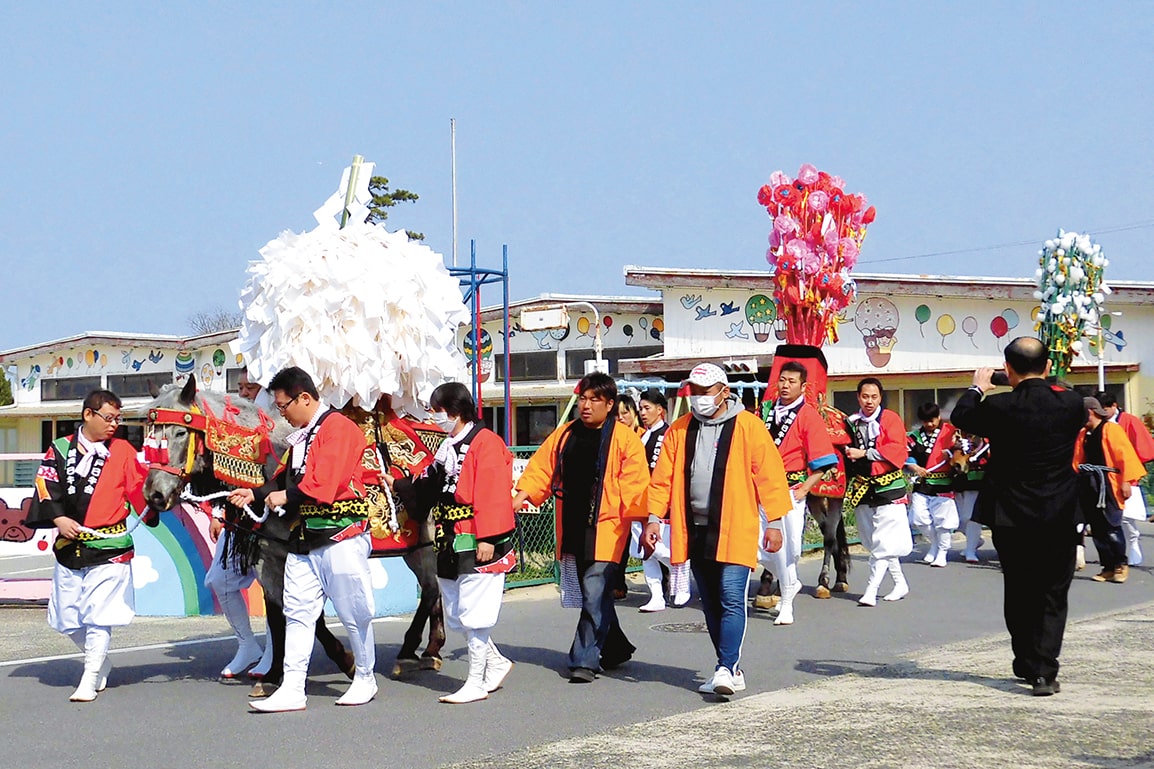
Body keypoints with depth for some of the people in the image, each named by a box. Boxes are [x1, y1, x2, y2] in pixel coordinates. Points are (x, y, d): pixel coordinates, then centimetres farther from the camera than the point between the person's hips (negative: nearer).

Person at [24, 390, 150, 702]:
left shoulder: (122, 450, 3)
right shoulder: (61, 450, 6)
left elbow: (140, 487, -4)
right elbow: (45, 485, 0)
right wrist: (58, 518, -14)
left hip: (109, 545, -3)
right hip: (69, 545, 3)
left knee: (98, 616, -8)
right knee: (66, 618, 11)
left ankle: (90, 680, 1)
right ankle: (101, 663, 32)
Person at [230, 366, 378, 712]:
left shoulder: (338, 428, -11)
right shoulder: (301, 436, 18)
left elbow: (324, 483, -20)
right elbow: (291, 481, 21)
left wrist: (286, 497, -11)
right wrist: (255, 495, 10)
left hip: (340, 535, -9)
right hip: (304, 537, 9)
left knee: (354, 612, 3)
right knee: (297, 612, 3)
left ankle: (365, 679, 19)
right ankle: (292, 690, 3)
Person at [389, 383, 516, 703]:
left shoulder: (485, 443, -12)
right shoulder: (448, 447, 17)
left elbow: (493, 495, -18)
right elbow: (429, 490, 22)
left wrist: (487, 538, -21)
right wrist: (397, 485, 17)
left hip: (478, 545, -9)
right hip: (450, 544, 9)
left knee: (473, 614, -5)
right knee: (456, 614, 13)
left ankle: (476, 682, 3)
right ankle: (496, 662, 28)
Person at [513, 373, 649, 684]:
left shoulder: (624, 439, -5)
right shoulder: (564, 435, 11)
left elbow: (634, 485, -9)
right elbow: (540, 469, 12)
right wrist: (518, 499, -1)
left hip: (605, 530, -6)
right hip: (572, 530, 6)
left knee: (594, 596, -10)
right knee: (593, 596, 14)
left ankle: (585, 660, -6)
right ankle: (615, 649, 31)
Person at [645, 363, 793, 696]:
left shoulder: (748, 426, -3)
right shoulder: (679, 430, 10)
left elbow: (769, 474, -5)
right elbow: (663, 478, 12)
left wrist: (774, 521, -8)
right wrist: (654, 517, 3)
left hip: (735, 531, -5)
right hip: (695, 531, 5)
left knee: (732, 600, -12)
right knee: (711, 605, 10)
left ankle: (726, 668, -13)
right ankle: (732, 671, 18)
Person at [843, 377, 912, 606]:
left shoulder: (890, 419, -2)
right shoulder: (851, 422, 10)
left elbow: (897, 450, -13)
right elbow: (848, 453, 18)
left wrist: (864, 454, -15)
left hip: (887, 487, -5)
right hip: (862, 489, 5)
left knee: (884, 542, -10)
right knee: (873, 541, 9)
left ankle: (871, 590, -12)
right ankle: (900, 584, 21)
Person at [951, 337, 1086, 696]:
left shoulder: (999, 408, -14)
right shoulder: (1070, 403, -8)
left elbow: (960, 416, 5)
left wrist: (977, 388, 22)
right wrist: (1046, 386, 22)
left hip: (1012, 518, 0)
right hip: (1060, 518, 1)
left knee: (1019, 593, 15)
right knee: (1053, 595, 5)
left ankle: (1027, 663, 24)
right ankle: (1044, 670, -6)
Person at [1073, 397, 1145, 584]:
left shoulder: (1111, 429, -6)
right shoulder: (1083, 434, 15)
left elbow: (1125, 456, -11)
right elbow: (1078, 461, 17)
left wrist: (1126, 481, -17)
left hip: (1108, 485, -7)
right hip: (1089, 485, 7)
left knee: (1111, 526, -9)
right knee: (1096, 528, 4)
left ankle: (1121, 565, 4)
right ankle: (1107, 567, 11)